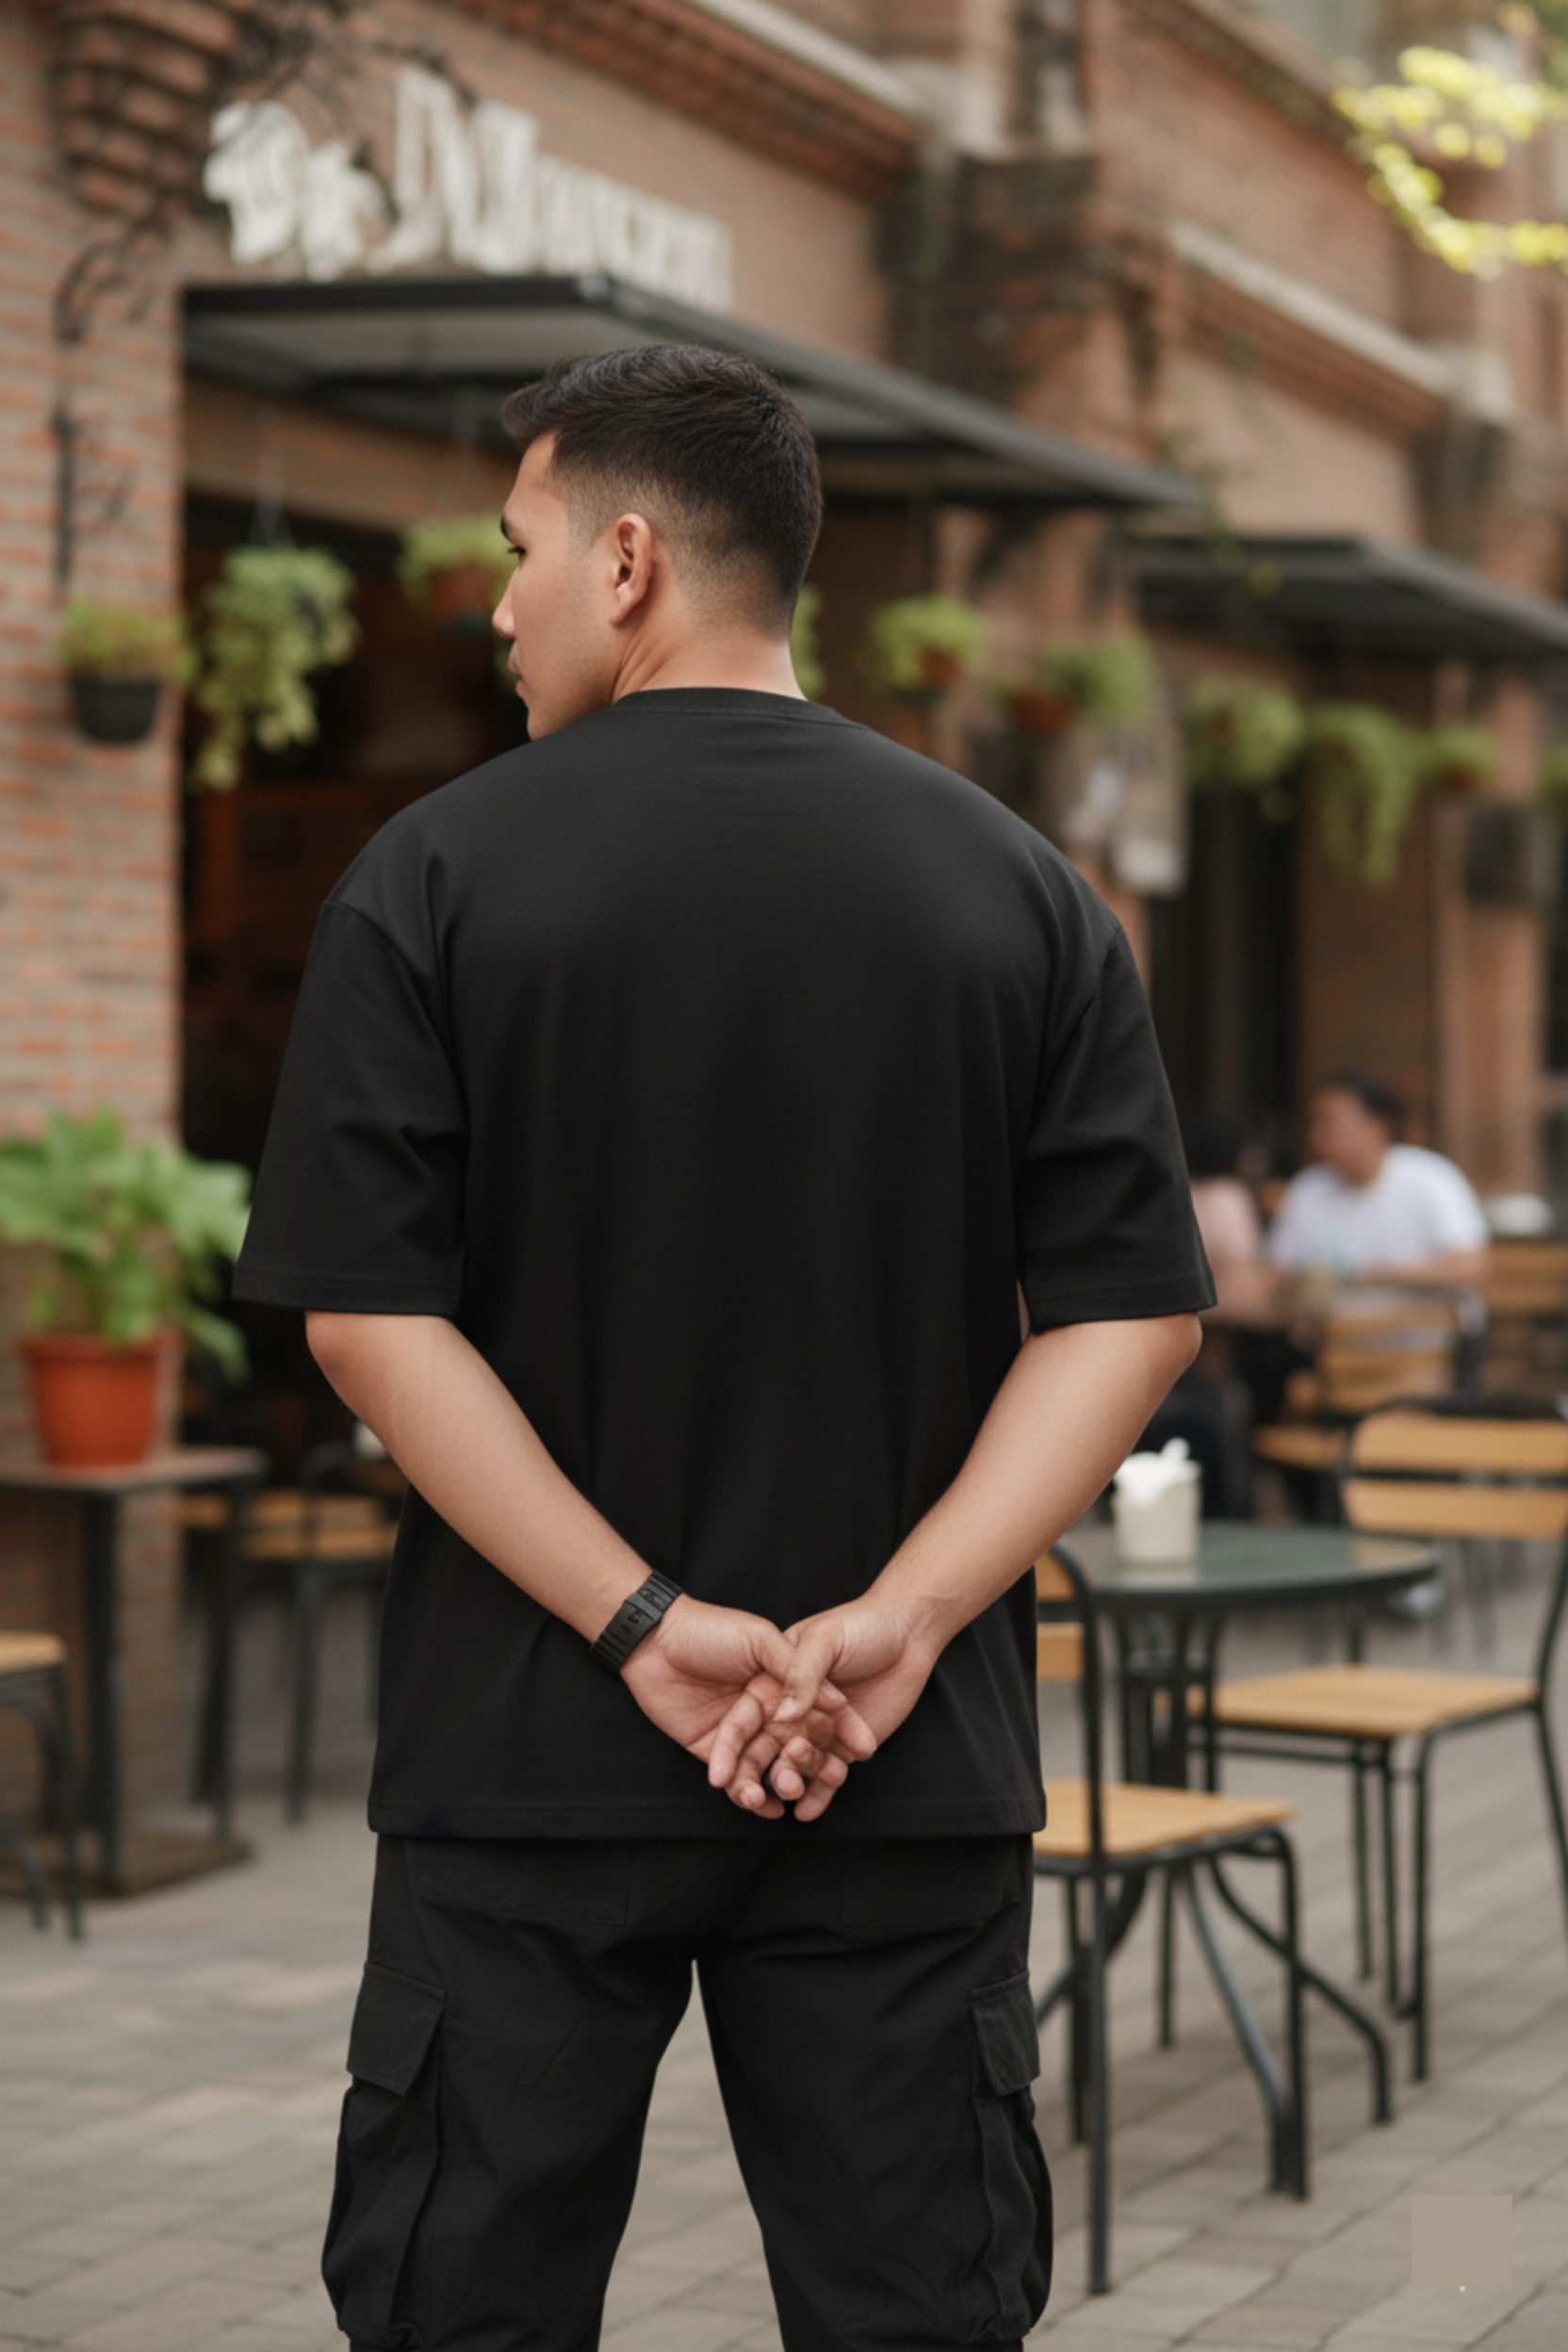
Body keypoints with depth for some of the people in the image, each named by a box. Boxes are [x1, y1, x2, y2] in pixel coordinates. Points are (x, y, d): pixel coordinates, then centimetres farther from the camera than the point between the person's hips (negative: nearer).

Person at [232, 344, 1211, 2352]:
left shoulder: (437, 875, -4)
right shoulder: (1018, 886, 3)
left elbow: (369, 1311, -10)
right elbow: (1132, 1307, -3)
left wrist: (642, 1624, -11)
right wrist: (895, 1623, -10)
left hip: (529, 1755, -2)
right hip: (916, 1774, 2)